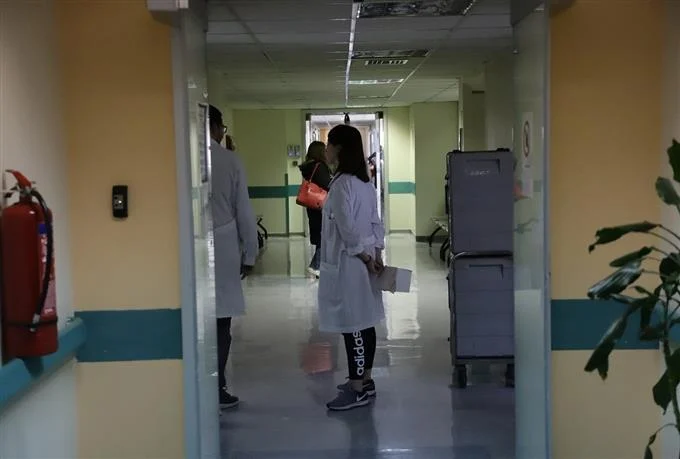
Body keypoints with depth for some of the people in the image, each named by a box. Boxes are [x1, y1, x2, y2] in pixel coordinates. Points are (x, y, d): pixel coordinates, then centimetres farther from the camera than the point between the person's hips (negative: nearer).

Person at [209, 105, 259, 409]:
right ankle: (216, 391, 8)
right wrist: (249, 254, 8)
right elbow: (244, 211, -1)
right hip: (223, 250, -1)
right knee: (220, 323, 5)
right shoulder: (230, 161, -4)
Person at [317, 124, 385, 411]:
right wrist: (376, 256, 11)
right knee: (364, 323, 15)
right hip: (363, 262, 10)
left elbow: (347, 228, -21)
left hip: (347, 264, -9)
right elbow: (376, 223, 12)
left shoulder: (342, 184, -18)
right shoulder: (365, 183, 11)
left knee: (351, 326, -4)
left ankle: (357, 390, 2)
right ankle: (365, 380, 24)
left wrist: (365, 257, -12)